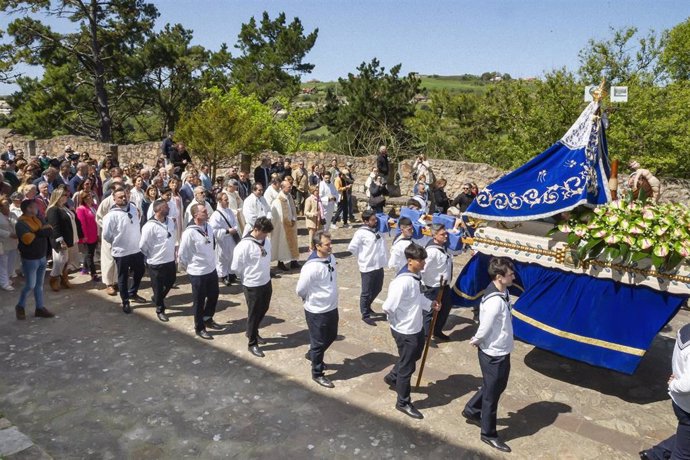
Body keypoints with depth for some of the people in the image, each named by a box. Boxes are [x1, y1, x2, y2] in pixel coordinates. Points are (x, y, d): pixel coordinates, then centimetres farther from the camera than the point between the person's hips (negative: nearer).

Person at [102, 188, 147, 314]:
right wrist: (116, 243, 0)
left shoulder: (133, 208, 1)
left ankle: (132, 293, 43)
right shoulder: (112, 215, -18)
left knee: (139, 272, 21)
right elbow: (106, 235, -15)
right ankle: (125, 302, 24)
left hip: (137, 249, 6)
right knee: (123, 277, 9)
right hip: (121, 251, -6)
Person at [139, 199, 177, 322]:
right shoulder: (150, 226, -23)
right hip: (157, 263, -6)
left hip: (170, 260, 6)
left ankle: (158, 299, 48)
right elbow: (143, 246, -14)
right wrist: (151, 257, 0)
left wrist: (173, 252, 12)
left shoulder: (170, 221, -2)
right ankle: (160, 310, 29)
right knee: (158, 287, 10)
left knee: (170, 282, 23)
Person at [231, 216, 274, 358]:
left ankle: (253, 333, 46)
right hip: (252, 286, -7)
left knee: (263, 310, 22)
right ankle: (252, 343, 24)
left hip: (266, 282, 7)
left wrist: (265, 275, 9)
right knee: (254, 314, 7)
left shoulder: (266, 241, -2)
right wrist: (248, 278, -2)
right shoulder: (244, 245, -24)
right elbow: (235, 267, -16)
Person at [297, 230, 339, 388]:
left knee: (331, 336, 24)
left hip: (332, 307, 8)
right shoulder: (311, 267, -28)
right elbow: (300, 290, -17)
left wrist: (330, 299, 12)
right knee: (319, 342, 9)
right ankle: (317, 373, 30)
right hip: (317, 311, -8)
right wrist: (312, 301, 0)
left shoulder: (331, 258, -4)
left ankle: (312, 354, 50)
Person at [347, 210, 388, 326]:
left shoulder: (378, 229, 2)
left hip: (379, 265, 7)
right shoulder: (361, 233, -17)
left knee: (377, 289, 22)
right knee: (366, 292, 6)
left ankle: (367, 307, 44)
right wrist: (362, 257, -5)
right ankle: (365, 315, 21)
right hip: (368, 267, -7)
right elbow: (351, 247, -15)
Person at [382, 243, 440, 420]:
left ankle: (392, 377, 51)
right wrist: (397, 320, -13)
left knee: (415, 355, 29)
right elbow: (388, 306, -29)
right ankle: (403, 402, 28)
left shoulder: (416, 276, -2)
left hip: (417, 327, 9)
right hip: (405, 331, -9)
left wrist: (429, 304, 3)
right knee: (407, 367, 8)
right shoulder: (402, 282, -32)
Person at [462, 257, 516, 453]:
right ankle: (488, 433, 28)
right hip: (494, 354, -9)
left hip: (501, 351, 9)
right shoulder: (495, 301, -31)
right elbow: (484, 329, -23)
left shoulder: (501, 292, 0)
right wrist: (475, 342, -5)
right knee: (491, 394, 9)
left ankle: (471, 410, 44)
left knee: (498, 386, 26)